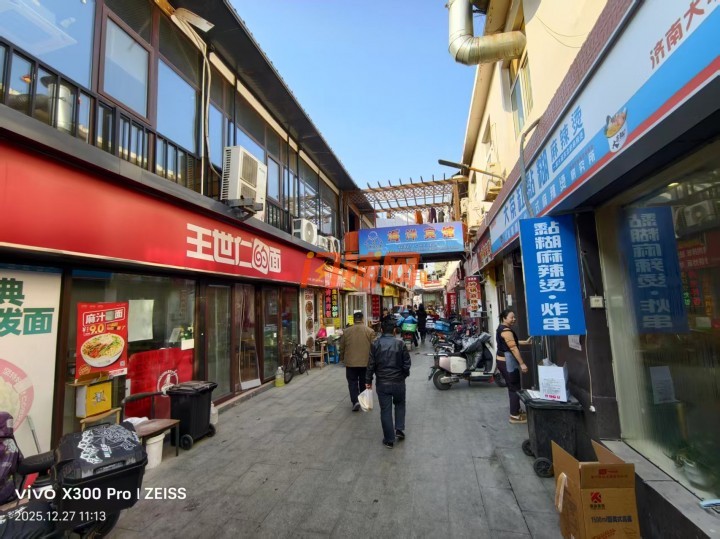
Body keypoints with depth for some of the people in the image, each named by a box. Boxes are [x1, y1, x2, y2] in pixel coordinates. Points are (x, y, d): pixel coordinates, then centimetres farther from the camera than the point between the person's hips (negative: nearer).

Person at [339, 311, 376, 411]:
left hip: (350, 362, 0)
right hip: (365, 362, 1)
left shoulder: (346, 331, -3)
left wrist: (342, 358, 19)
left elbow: (342, 347, 5)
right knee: (364, 382, 16)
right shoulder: (370, 331, -7)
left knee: (352, 382, 9)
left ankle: (355, 401, -6)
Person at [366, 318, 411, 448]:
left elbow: (371, 364, -4)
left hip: (382, 383, 0)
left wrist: (368, 380, 6)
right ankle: (399, 429, 18)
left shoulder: (375, 344, -5)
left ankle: (389, 440, 15)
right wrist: (405, 375, 16)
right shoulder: (400, 343, -7)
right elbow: (406, 363, -3)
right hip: (398, 381, 0)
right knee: (400, 404, 25)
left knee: (385, 410, 9)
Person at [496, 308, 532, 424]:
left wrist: (526, 342, 24)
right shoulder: (506, 330, -20)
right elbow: (513, 348, -24)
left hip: (503, 361, 10)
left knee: (511, 387, 20)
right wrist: (522, 363, -23)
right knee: (515, 388, -3)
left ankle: (516, 410, 32)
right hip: (508, 362, -10)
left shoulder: (502, 328, 13)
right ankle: (514, 416, 2)